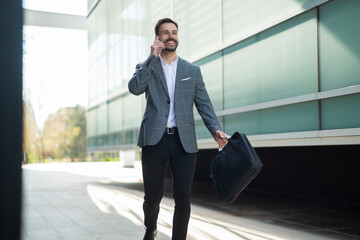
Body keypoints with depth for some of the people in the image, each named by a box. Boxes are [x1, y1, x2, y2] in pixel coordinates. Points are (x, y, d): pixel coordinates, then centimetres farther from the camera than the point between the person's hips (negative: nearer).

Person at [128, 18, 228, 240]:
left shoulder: (193, 70, 14)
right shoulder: (146, 67, 11)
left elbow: (204, 103, 8)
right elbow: (134, 88, -10)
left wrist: (216, 129, -7)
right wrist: (153, 57, -9)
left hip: (184, 141, 1)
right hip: (155, 139, -1)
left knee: (183, 198, -1)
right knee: (153, 195, 6)